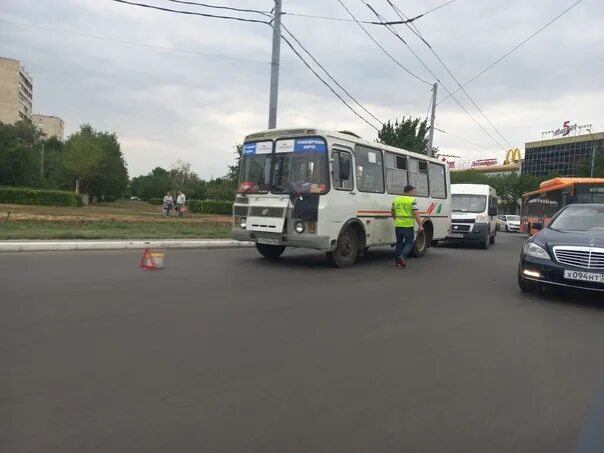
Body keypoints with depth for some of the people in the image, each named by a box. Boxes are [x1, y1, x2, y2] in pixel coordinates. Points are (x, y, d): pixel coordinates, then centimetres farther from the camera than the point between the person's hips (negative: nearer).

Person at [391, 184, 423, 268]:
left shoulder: (396, 199, 9)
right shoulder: (412, 200, -6)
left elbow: (393, 213, 17)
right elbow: (416, 214, -14)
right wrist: (420, 225, -13)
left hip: (398, 225, 5)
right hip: (408, 226, -4)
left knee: (399, 242, 17)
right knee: (409, 243, 5)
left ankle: (397, 261, 17)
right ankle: (402, 256, -18)